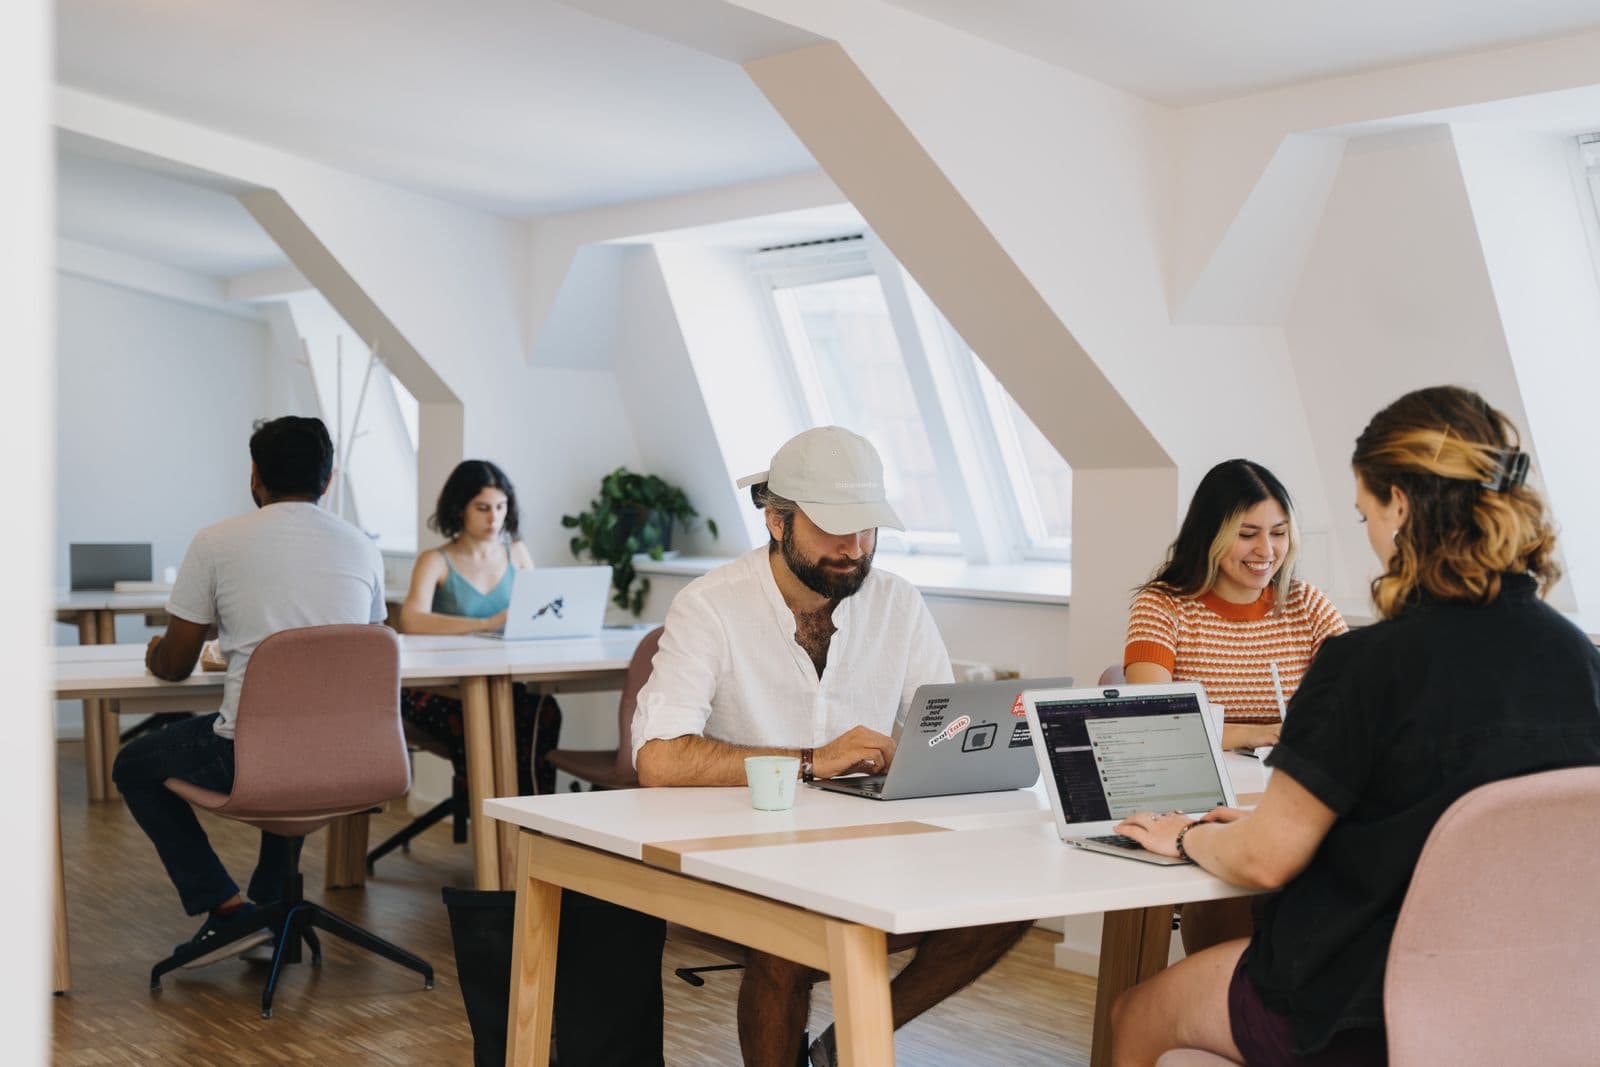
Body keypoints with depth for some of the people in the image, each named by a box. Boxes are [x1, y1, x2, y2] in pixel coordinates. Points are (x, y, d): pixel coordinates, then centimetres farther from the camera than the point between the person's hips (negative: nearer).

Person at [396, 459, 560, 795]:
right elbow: (411, 621, -19)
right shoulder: (436, 562, -1)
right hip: (443, 691, -3)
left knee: (543, 710, -30)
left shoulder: (516, 553, 15)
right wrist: (486, 624, -29)